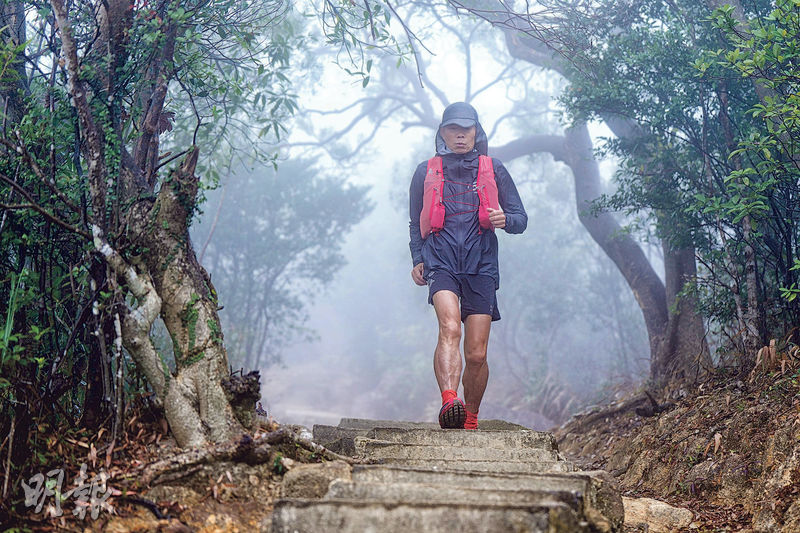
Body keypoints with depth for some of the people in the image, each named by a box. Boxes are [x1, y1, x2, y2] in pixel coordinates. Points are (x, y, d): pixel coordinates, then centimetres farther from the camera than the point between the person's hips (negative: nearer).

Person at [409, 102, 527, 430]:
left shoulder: (494, 171, 14)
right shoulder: (426, 172, 15)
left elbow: (521, 219, 13)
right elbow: (415, 224, 23)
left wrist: (505, 219, -10)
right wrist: (417, 260, 8)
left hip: (480, 265, 1)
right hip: (441, 260, -1)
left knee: (476, 355, -2)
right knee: (450, 328, -29)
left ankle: (471, 419, 17)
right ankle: (449, 403, -45)